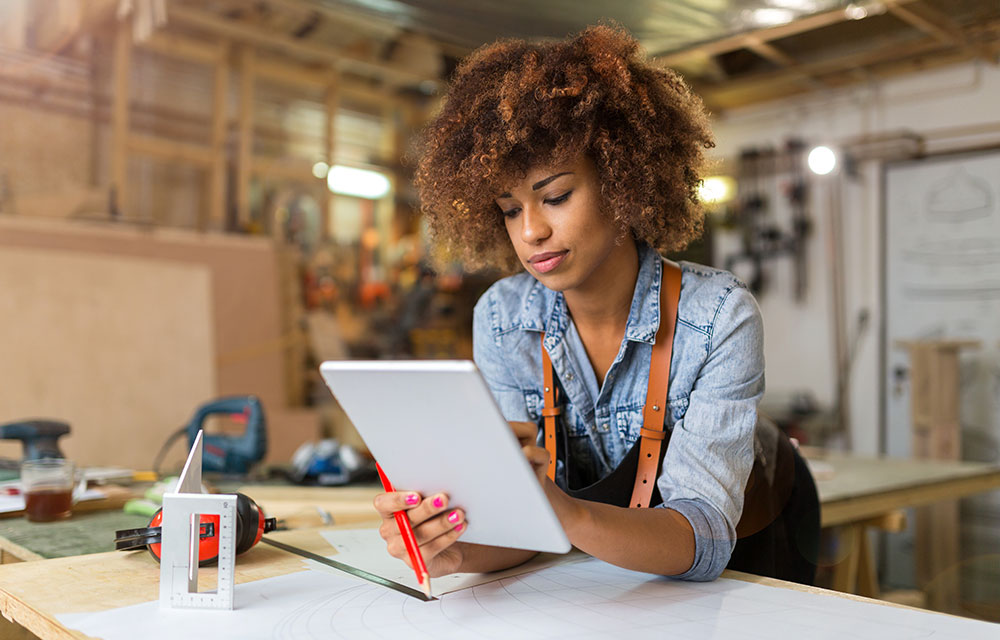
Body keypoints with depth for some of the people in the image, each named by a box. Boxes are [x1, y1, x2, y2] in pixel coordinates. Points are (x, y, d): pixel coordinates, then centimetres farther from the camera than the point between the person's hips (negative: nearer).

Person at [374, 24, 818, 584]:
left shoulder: (719, 317, -26)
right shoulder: (501, 320, -16)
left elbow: (702, 536, -32)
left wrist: (568, 515, -49)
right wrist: (455, 550, -38)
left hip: (750, 543, 0)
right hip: (615, 555, 1)